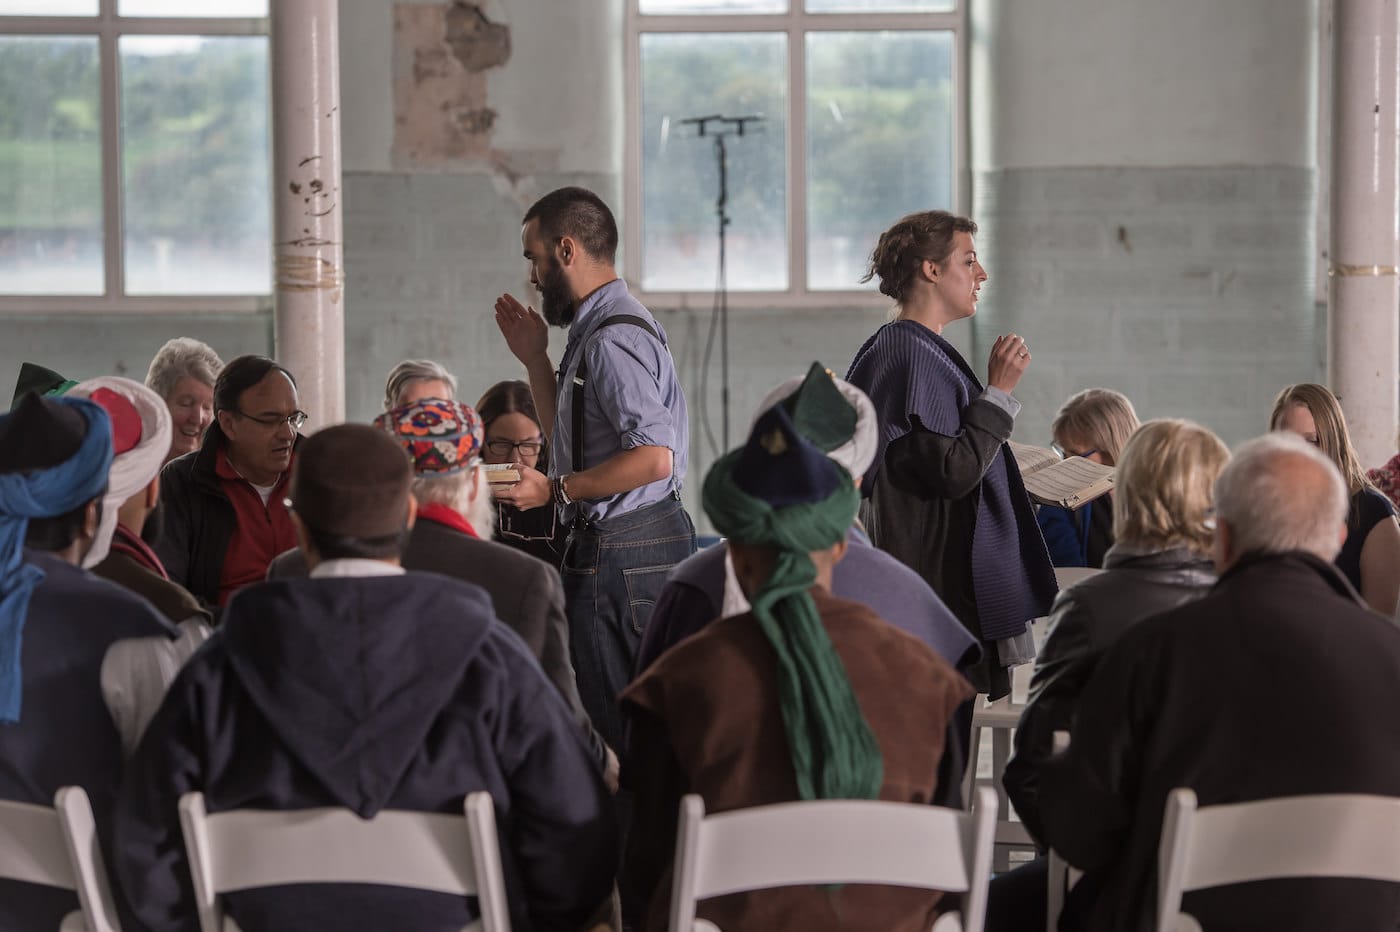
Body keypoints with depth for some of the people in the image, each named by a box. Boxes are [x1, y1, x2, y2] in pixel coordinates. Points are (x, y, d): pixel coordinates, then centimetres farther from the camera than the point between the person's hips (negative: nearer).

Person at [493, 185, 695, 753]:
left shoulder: (612, 339, -17)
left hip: (621, 554, -11)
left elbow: (653, 458, -25)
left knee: (616, 721, -7)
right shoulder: (598, 330, 17)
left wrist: (555, 490, -20)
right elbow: (575, 440, 24)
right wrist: (535, 358, 19)